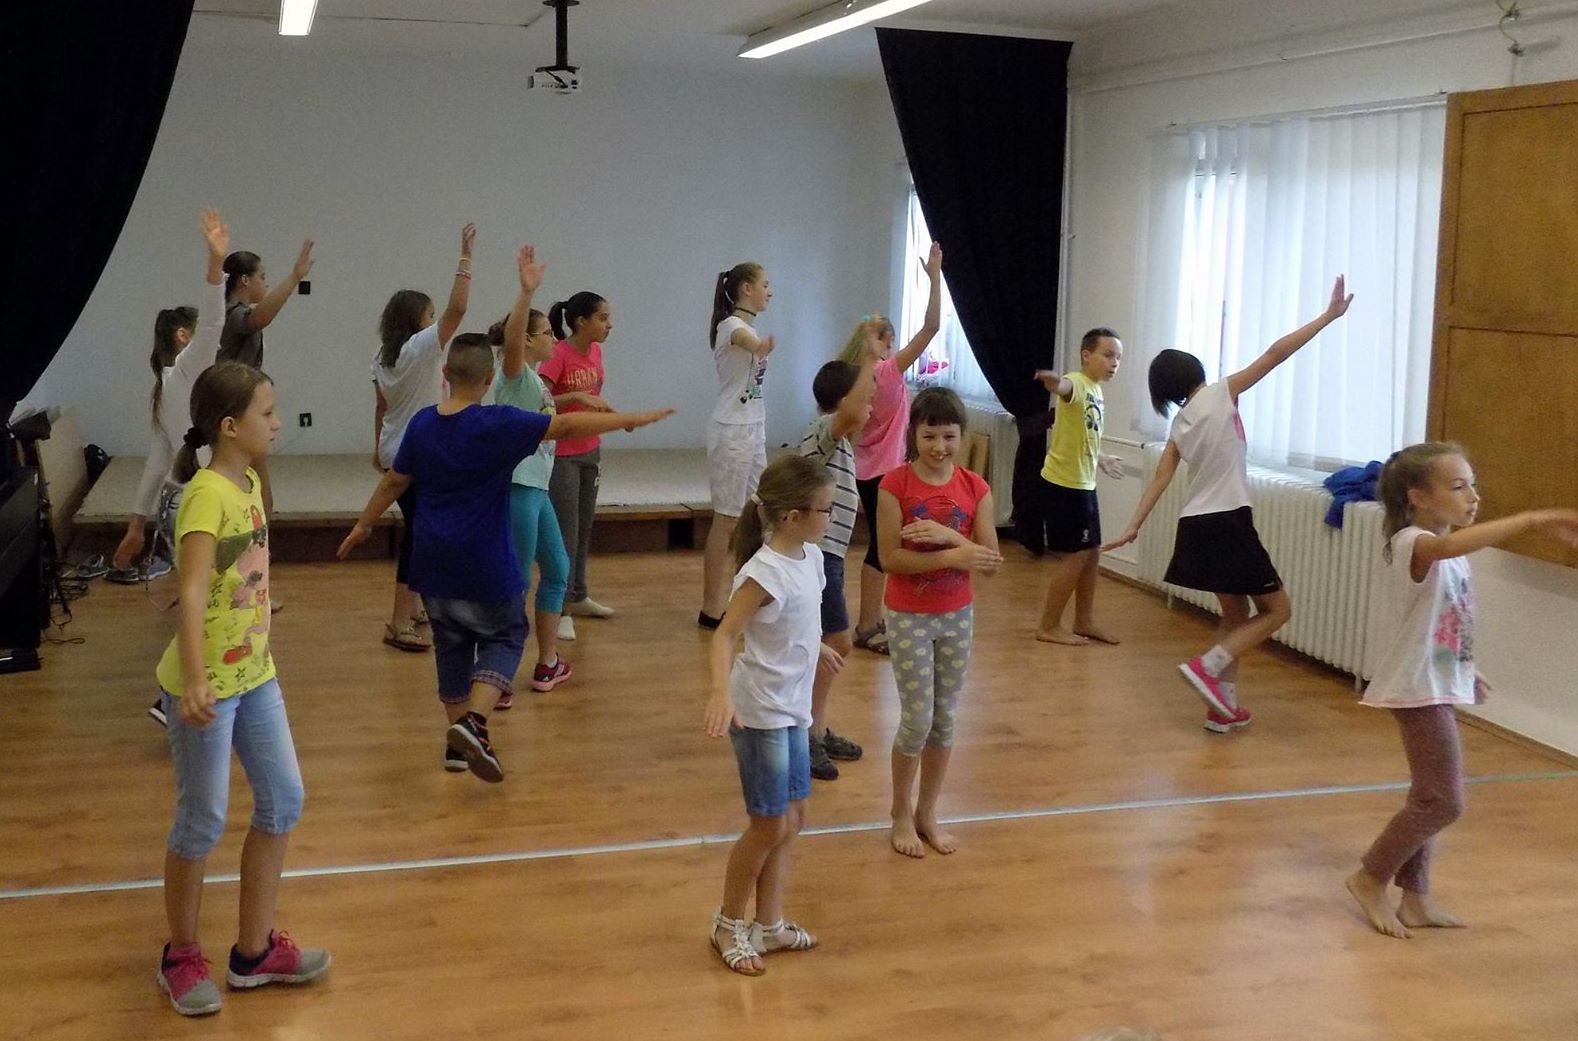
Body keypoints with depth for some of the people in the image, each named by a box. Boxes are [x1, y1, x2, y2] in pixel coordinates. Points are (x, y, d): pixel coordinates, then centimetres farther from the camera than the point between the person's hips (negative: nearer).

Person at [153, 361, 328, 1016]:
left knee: (283, 802, 12)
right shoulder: (207, 495, -21)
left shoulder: (250, 483, 5)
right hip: (206, 685, -9)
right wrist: (195, 683, -39)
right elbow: (191, 593, -30)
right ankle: (181, 957, 25)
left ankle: (255, 951, 25)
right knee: (203, 821, 4)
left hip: (254, 674, 9)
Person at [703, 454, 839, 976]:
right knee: (770, 826, 2)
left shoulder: (811, 557, 2)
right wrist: (721, 692, -41)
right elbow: (725, 635, -25)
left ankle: (769, 924, 29)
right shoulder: (765, 572, -24)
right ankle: (729, 924, 22)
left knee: (792, 817, 16)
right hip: (760, 713, -9)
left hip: (793, 708, 9)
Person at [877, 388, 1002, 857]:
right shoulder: (895, 485, -12)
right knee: (917, 720, -1)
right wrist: (952, 556, -26)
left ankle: (927, 813, 27)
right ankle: (901, 815, 19)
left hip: (958, 616, 4)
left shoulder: (975, 488, -3)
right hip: (909, 617, -4)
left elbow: (990, 562, -7)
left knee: (945, 719, 11)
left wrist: (947, 534, -23)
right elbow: (890, 558, -18)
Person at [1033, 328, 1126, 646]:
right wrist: (1052, 382, -68)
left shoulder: (1096, 391, 11)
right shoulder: (1077, 383, -17)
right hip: (1062, 484, -9)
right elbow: (1064, 388, -44)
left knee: (1092, 552, 15)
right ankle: (1049, 627, 9)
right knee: (1074, 555, -3)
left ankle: (1084, 622, 29)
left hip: (1084, 484, 9)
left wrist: (1101, 460, 44)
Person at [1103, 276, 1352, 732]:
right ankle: (1207, 666, -8)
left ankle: (1223, 705, 19)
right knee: (1277, 609, 5)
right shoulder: (1221, 394, -6)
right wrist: (1329, 315, -7)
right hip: (1228, 523, -7)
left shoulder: (1179, 423, 11)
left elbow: (1159, 480, 7)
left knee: (1235, 614, 19)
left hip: (1196, 526, 7)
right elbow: (1275, 354, -10)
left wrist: (1134, 526, 10)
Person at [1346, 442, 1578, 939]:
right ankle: (1371, 879, 10)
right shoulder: (1413, 544, -20)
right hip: (1419, 689, -10)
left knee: (1430, 797, 15)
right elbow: (1451, 544, -44)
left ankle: (1415, 900, 25)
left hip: (1437, 687, 10)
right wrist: (1535, 519, -48)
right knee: (1443, 802, -6)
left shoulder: (1447, 554, 9)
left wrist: (1464, 670, 22)